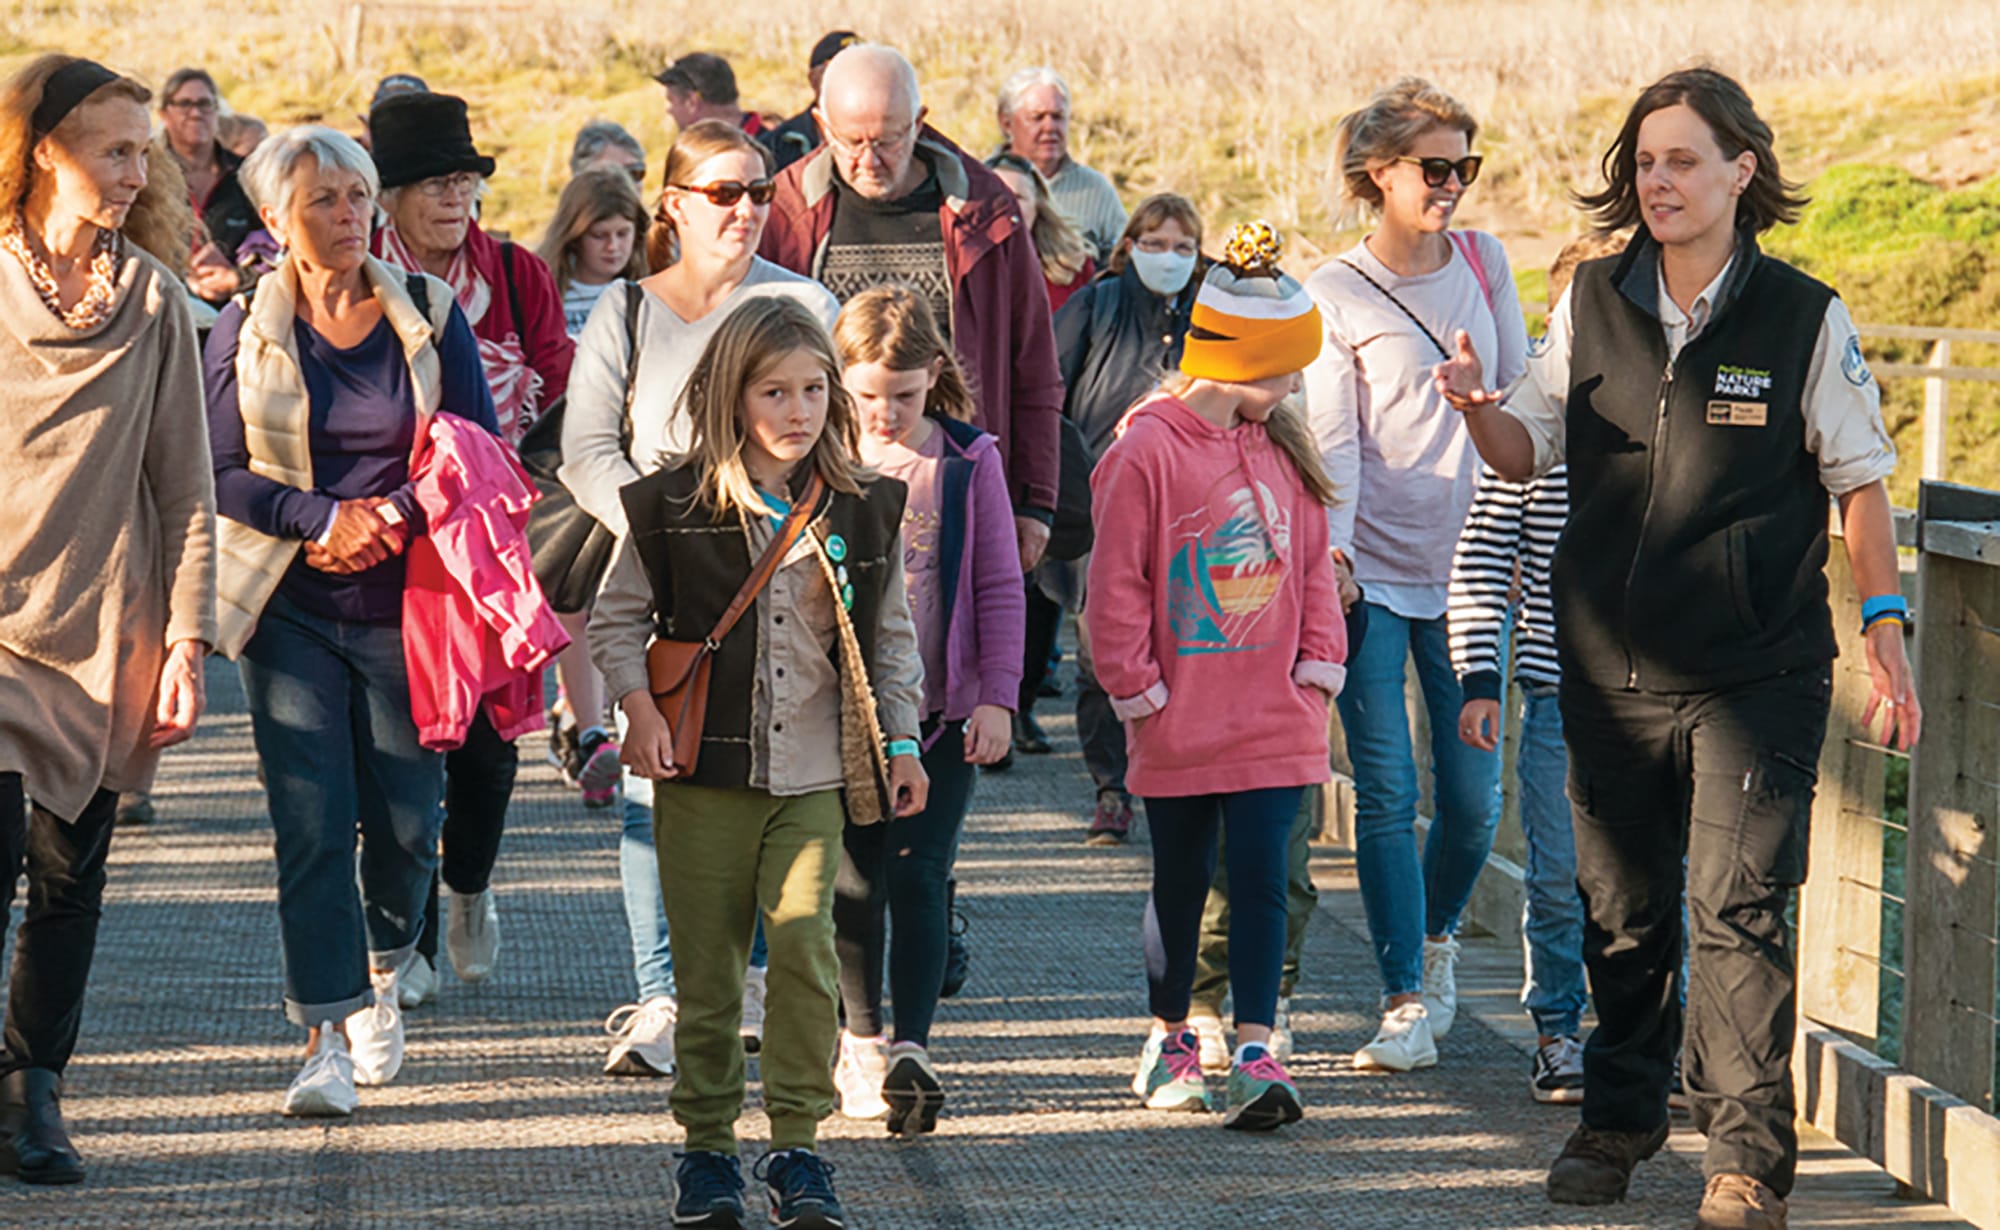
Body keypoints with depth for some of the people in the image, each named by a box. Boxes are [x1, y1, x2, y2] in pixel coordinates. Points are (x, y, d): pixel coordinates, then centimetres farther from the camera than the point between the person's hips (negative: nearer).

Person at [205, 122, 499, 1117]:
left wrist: (392, 519, -14)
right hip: (290, 608, -1)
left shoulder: (430, 315, 3)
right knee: (311, 821, -8)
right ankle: (325, 1037, -5)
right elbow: (223, 472, -1)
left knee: (405, 818, 4)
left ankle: (382, 971, 34)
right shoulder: (244, 328, 3)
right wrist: (323, 519, -15)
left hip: (405, 600, 1)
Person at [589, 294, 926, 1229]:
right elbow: (616, 616, 6)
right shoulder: (674, 506, -3)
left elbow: (891, 636, 12)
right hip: (704, 775, -1)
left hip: (816, 775, 1)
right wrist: (638, 706, -7)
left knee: (804, 945, -12)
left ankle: (797, 1146, -3)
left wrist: (900, 741, 7)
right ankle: (706, 1146, 16)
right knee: (705, 967, 4)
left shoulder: (862, 512, 4)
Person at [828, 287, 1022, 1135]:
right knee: (854, 882, 8)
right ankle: (860, 1041, 24)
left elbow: (999, 586, 3)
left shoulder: (967, 461, 0)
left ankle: (911, 1049, -15)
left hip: (942, 712, -1)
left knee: (918, 876, -10)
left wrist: (996, 695, -4)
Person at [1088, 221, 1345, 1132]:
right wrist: (1135, 685, -8)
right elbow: (1116, 584, -9)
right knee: (1180, 882, 10)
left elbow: (1312, 562, 15)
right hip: (1181, 716, -3)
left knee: (1261, 875, -4)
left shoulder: (1279, 446, 7)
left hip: (1275, 713, 3)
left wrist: (1319, 661, 6)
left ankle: (1255, 1050, -4)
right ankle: (1170, 1038, 26)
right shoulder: (1147, 450, -12)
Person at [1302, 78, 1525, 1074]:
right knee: (1387, 795, -7)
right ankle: (1408, 1003, -1)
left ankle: (1435, 937, 30)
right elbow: (1333, 438, -6)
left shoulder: (1485, 263, 10)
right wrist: (1333, 552, -19)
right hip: (1373, 573, -3)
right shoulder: (1336, 294, -2)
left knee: (1473, 795, 2)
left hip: (1464, 572, 3)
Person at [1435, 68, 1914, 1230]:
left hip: (1756, 673, -3)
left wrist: (1885, 631, -3)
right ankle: (1620, 1117, 29)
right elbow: (1530, 452, 10)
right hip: (1612, 665, 3)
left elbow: (1859, 481, 2)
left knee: (1737, 908, -9)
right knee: (1623, 909, 12)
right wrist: (1479, 407, -12)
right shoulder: (1593, 303, 5)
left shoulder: (1804, 318, -4)